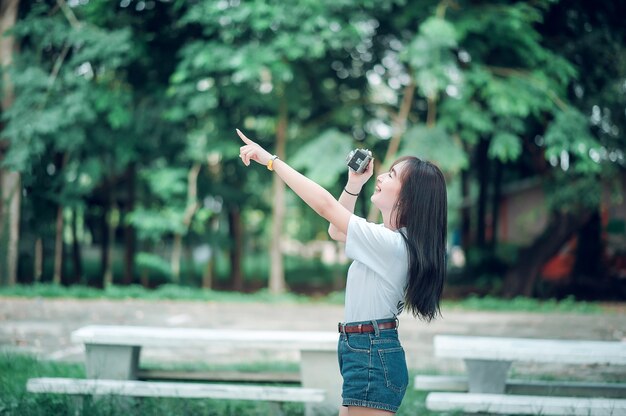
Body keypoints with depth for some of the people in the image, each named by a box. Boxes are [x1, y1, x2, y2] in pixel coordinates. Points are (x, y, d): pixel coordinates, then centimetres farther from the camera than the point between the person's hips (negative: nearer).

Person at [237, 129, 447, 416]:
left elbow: (325, 205, -21)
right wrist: (354, 184, 11)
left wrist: (270, 160, -17)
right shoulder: (393, 239, 9)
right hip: (369, 353, 10)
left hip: (372, 357, -10)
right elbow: (336, 231, 24)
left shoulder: (390, 244, -20)